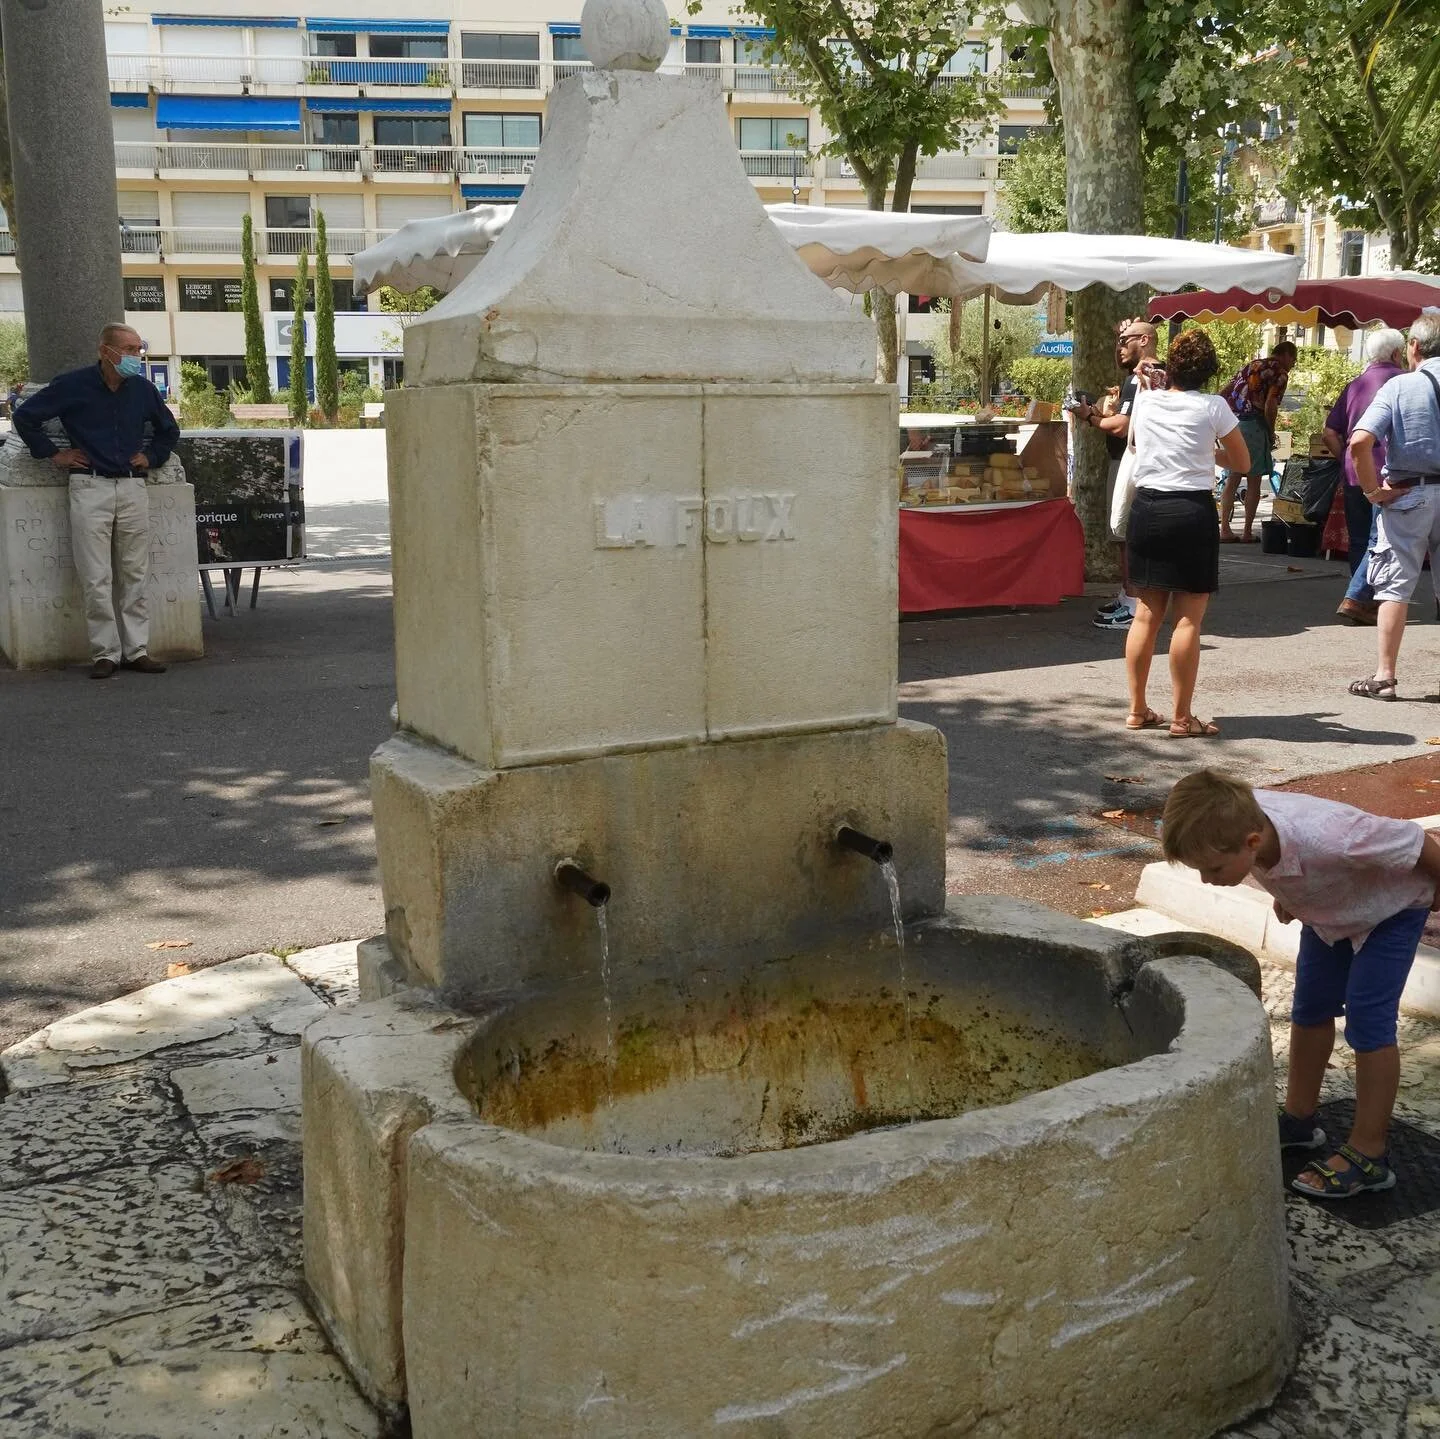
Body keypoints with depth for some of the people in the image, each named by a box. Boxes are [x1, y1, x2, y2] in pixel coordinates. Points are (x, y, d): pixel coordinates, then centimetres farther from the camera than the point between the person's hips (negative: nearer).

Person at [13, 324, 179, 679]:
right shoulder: (72, 385, -2)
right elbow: (25, 417, 5)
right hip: (90, 488, -4)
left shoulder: (142, 389, 9)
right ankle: (105, 653, 1)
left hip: (133, 488, 4)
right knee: (96, 579, -5)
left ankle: (137, 650, 10)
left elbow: (169, 429, 26)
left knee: (134, 576, 5)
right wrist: (52, 454, 1)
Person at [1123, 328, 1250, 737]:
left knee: (1147, 613, 12)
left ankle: (1137, 710, 16)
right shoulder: (1212, 407, -5)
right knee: (1188, 619, 0)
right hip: (1192, 511, -4)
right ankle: (1181, 716, 2)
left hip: (1146, 507, 4)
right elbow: (1242, 463, 5)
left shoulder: (1145, 401, 6)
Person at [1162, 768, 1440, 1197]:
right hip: (1329, 907, 6)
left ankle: (1368, 1155, 1)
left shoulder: (1326, 840, -48)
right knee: (1310, 1008, 12)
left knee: (1368, 1018, -9)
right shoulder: (1241, 817, -31)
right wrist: (1287, 893, 8)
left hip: (1394, 906, -6)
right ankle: (1300, 1119, 29)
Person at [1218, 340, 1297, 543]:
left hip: (1232, 423, 7)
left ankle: (1225, 529, 9)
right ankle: (1247, 531, 4)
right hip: (1253, 425, -7)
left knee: (1232, 479, 11)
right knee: (1254, 481, 2)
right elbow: (1270, 406, -13)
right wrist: (1271, 433, -1)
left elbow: (1223, 393, 18)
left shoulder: (1250, 366, 22)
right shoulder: (1280, 373, -1)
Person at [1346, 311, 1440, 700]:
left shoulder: (1399, 386, -6)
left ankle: (1384, 677, 3)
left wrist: (1373, 489, -8)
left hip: (1408, 495, -3)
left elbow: (1359, 443, -18)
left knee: (1394, 586, 3)